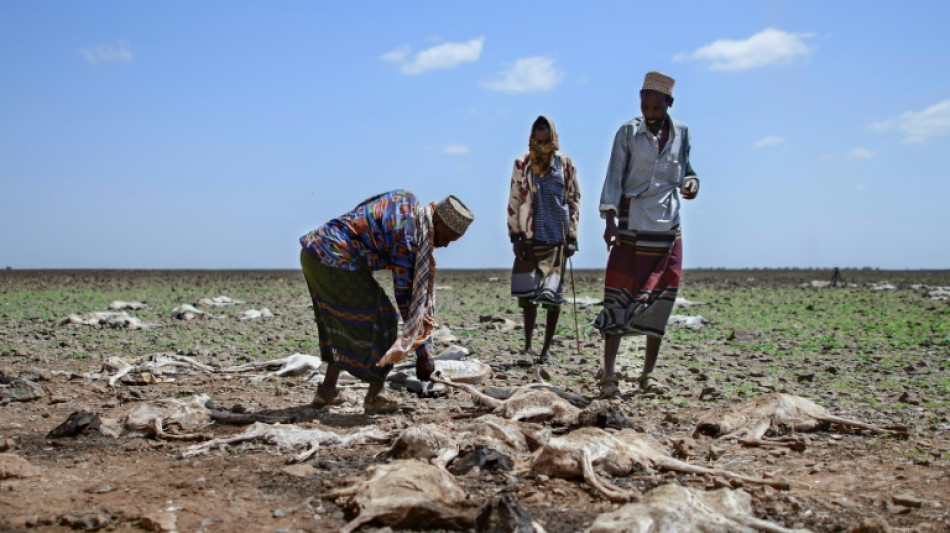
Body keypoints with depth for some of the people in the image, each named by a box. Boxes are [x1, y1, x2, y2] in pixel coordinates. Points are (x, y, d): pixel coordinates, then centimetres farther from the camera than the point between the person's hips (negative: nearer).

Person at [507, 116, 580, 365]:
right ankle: (528, 346, 10)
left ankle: (546, 349, 11)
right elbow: (513, 201, 4)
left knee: (553, 295, 2)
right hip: (530, 239, 0)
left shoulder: (565, 164, 4)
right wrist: (515, 235, -3)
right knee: (527, 293, 0)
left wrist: (572, 236, 0)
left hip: (558, 239, 0)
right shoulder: (522, 165, 3)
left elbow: (574, 201, 6)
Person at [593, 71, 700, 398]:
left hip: (668, 229, 4)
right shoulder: (628, 133, -3)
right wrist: (610, 220, -18)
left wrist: (691, 181, -6)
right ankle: (608, 376, -6)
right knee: (619, 298, -7)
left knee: (660, 301, 6)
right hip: (631, 227, -4)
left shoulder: (681, 133, 7)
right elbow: (614, 178, -7)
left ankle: (648, 375, 16)